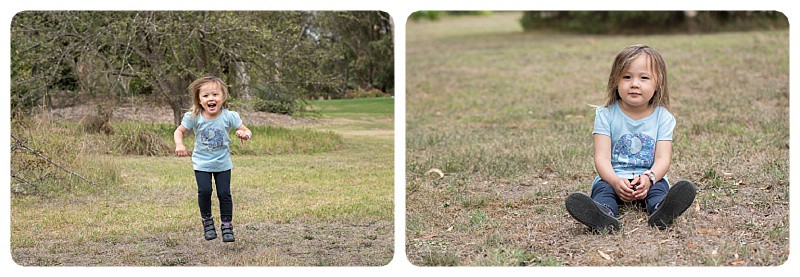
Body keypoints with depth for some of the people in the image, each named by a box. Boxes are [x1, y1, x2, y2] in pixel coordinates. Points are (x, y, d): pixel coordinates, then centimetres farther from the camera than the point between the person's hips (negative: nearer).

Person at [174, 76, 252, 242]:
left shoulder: (229, 116, -12)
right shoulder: (194, 118, -12)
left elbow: (247, 131, -7)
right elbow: (179, 131, 2)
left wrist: (245, 134, -31)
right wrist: (179, 144, -18)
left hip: (223, 163, 0)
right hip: (201, 163, 0)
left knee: (224, 193, -3)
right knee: (204, 191, -12)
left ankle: (227, 225, 13)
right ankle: (207, 221, 12)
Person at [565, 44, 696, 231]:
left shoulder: (663, 117, 3)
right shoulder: (605, 115, 0)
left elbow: (663, 158, -6)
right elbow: (602, 157, -9)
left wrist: (648, 178, -29)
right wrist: (615, 181, -30)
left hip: (651, 177, 1)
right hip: (613, 176, 0)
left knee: (659, 187, -31)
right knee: (602, 188, -31)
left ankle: (661, 210, -64)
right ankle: (604, 214, -64)